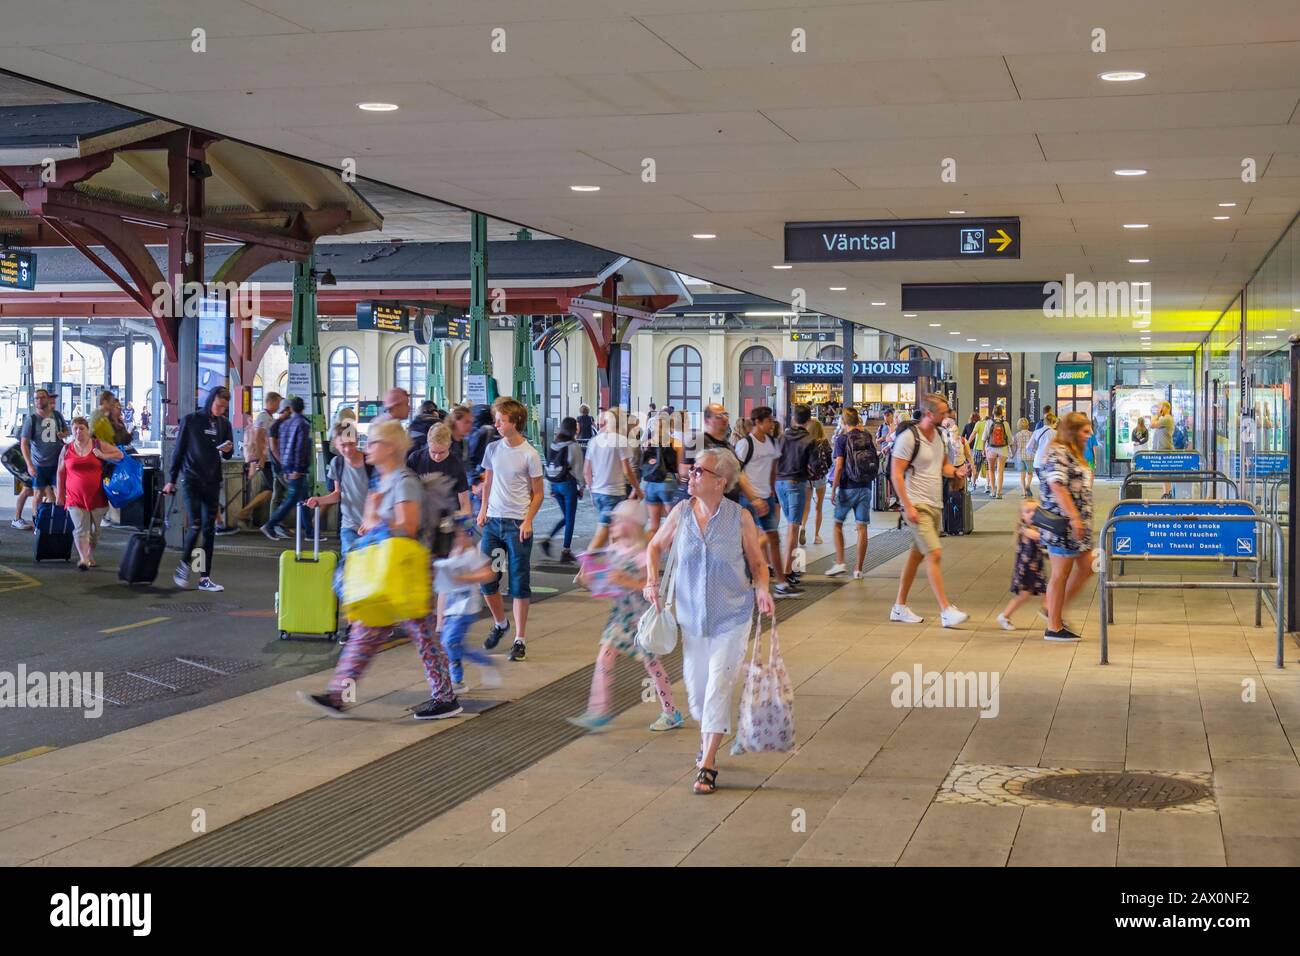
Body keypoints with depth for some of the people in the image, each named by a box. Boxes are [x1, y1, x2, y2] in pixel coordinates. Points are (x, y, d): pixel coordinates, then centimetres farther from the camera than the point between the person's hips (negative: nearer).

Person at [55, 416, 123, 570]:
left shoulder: (98, 445, 2)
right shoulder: (67, 449, 6)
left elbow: (120, 454, 5)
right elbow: (61, 472, 12)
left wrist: (102, 456, -10)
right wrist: (59, 494, 10)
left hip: (97, 497, 1)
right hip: (75, 498, -1)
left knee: (95, 529, 11)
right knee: (80, 529, -12)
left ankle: (90, 555, 30)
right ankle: (83, 559, -19)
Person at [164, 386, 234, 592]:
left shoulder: (224, 424, 7)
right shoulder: (191, 420, -4)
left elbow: (227, 455, 15)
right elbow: (179, 451, 0)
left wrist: (228, 449, -9)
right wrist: (171, 480, -1)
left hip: (212, 482, 4)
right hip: (192, 480, -4)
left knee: (209, 530, 4)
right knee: (195, 524, -14)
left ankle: (205, 578, 7)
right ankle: (184, 564, 9)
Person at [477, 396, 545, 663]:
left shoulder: (529, 455, -9)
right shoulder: (493, 449, 5)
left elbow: (537, 493, -4)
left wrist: (528, 521, -14)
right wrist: (483, 509, 7)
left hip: (518, 525, -5)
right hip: (493, 521, 5)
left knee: (519, 584, 0)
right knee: (487, 581, 7)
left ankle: (520, 639, 8)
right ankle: (500, 623, 32)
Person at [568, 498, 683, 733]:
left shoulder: (642, 554, -18)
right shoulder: (613, 550, 5)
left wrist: (626, 581, -31)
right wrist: (590, 579, 2)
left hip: (641, 614, -7)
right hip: (620, 613, 7)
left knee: (650, 661, 3)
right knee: (604, 655, 0)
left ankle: (671, 713, 18)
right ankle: (598, 711, 4)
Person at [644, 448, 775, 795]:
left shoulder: (741, 518, -10)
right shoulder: (681, 512, -4)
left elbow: (758, 564, 1)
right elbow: (655, 547, 13)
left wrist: (762, 590, -18)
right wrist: (652, 580, -2)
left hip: (731, 617, -3)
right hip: (691, 615, 3)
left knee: (718, 687, -7)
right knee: (695, 685, 13)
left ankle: (707, 765, -1)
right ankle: (708, 738, 42)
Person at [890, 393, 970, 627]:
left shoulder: (939, 435, 11)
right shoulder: (909, 437, -14)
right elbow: (897, 474, -15)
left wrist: (956, 472, -2)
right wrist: (907, 506, -20)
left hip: (935, 505, 8)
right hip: (917, 506, -8)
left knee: (916, 554, 12)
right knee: (934, 554, -14)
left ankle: (900, 607, 21)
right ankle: (946, 611, -12)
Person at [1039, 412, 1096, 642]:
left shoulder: (1073, 454, 18)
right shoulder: (1058, 453, -14)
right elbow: (1057, 486, -24)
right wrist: (1074, 517, -27)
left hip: (1078, 524, 10)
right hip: (1062, 523, -10)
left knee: (1086, 567, 12)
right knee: (1061, 574, -3)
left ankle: (1055, 612, 21)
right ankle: (1054, 628, 5)